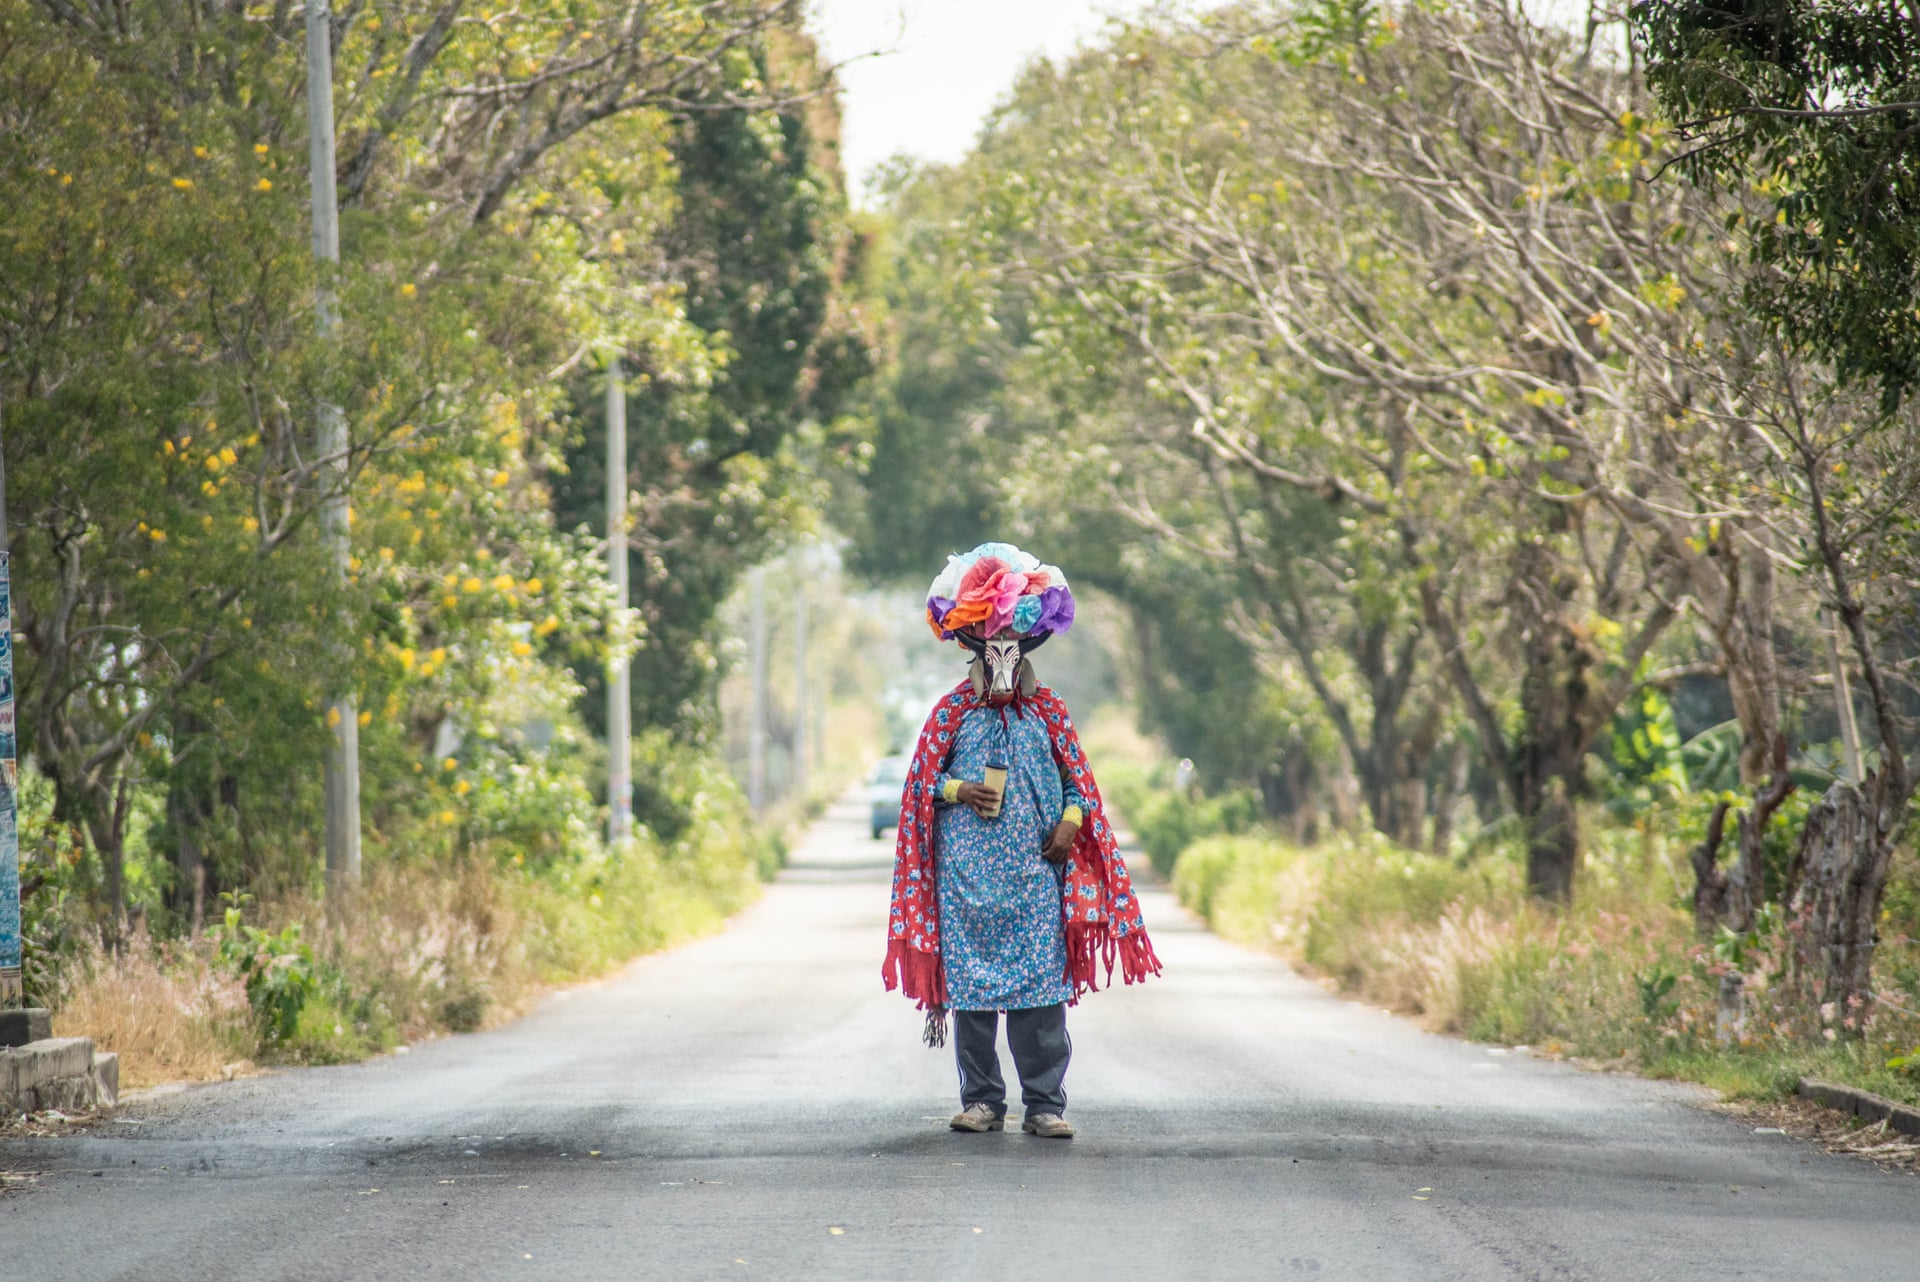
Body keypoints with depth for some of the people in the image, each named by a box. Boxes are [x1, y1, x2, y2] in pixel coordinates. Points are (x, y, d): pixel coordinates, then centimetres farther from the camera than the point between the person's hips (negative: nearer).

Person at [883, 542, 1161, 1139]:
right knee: (971, 982, 0)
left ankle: (1045, 1104, -2)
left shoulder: (1047, 711, 9)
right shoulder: (953, 710, 6)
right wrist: (957, 790, -10)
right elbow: (924, 778, 8)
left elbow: (1077, 777, 13)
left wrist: (1071, 820, -4)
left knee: (1041, 982, -6)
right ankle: (981, 1099, 10)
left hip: (1034, 870, 0)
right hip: (967, 871, 0)